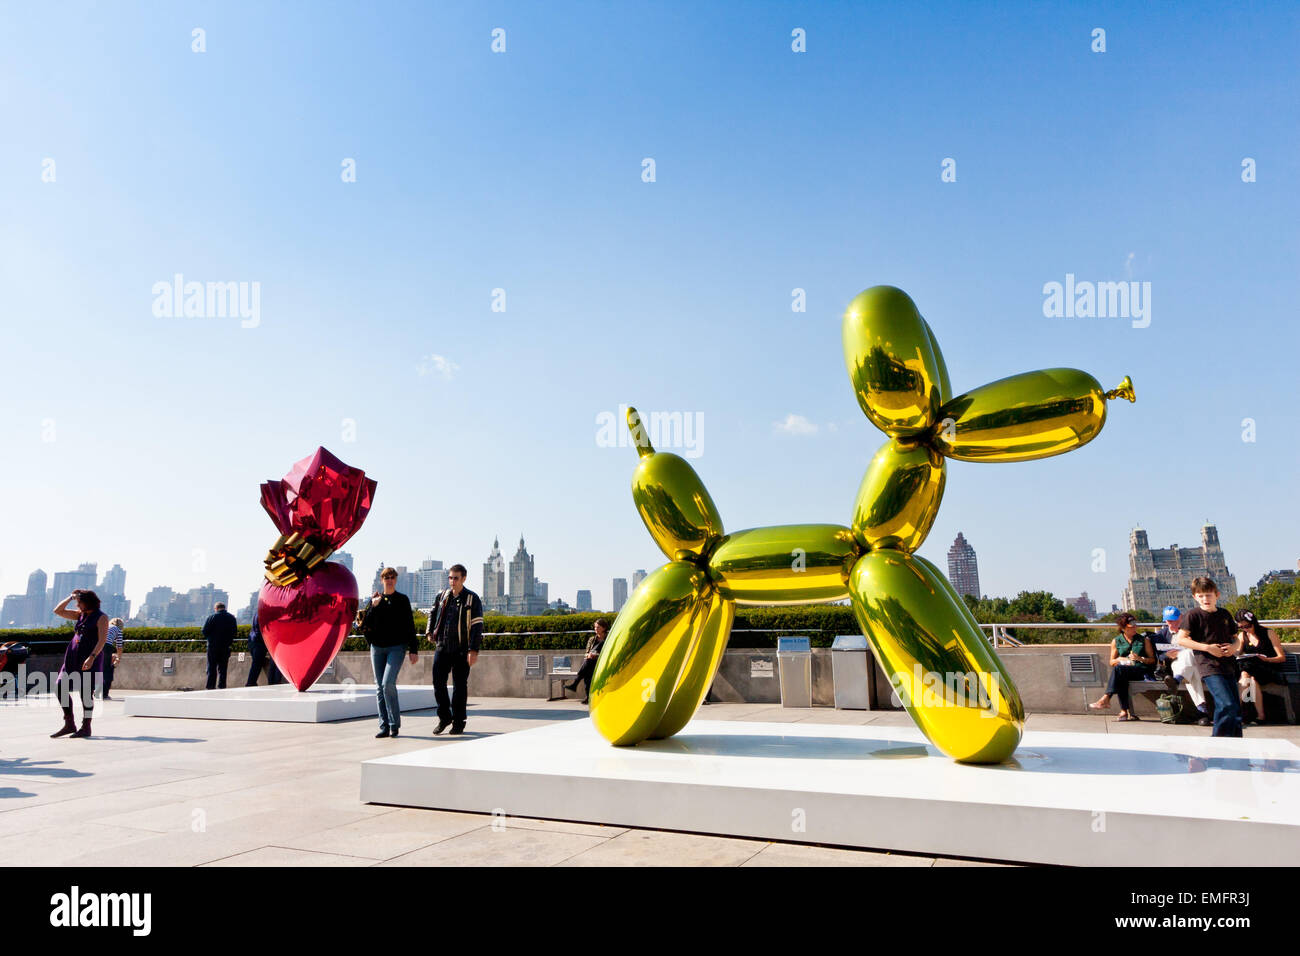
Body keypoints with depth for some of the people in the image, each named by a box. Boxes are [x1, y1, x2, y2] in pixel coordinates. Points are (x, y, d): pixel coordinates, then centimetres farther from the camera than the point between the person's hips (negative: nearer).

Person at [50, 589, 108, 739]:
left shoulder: (101, 617, -6)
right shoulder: (81, 615, 16)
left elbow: (102, 640, -15)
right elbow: (58, 611, 16)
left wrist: (92, 657, -25)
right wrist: (71, 597, 8)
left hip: (90, 658, -7)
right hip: (73, 656, 8)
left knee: (86, 692, -4)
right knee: (60, 687, 0)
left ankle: (86, 727, 5)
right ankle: (69, 725, 8)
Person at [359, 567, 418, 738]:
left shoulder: (402, 600, 4)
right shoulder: (375, 599, 11)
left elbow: (410, 626, 4)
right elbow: (367, 624, 3)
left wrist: (413, 650, 0)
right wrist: (373, 606, -11)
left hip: (396, 647, -4)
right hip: (377, 647, 4)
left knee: (388, 684, -17)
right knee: (380, 687, 3)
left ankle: (395, 724, -4)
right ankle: (384, 726, 9)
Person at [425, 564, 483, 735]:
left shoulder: (472, 599, -4)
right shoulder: (442, 596, 9)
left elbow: (477, 625, -7)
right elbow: (433, 613, 28)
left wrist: (474, 650, -14)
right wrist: (429, 632, 15)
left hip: (461, 650, -4)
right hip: (442, 647, 4)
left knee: (460, 687, 2)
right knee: (438, 683, 1)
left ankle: (458, 723, 13)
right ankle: (444, 717, 18)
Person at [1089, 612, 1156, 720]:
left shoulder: (1144, 639, 14)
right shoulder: (1116, 641, 15)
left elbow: (1152, 660, 11)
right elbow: (1112, 662, 18)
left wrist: (1140, 658, -8)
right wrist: (1120, 659, -4)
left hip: (1142, 672, -2)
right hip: (1124, 674, 2)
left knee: (1118, 668, -33)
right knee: (1121, 679, -37)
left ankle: (1106, 698, -38)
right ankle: (1124, 711, -36)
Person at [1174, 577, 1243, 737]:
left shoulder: (1225, 614, 13)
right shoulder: (1193, 615, -4)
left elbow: (1236, 638, 22)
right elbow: (1180, 639, -10)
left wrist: (1233, 647, -1)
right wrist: (1207, 647, -15)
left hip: (1228, 666, 6)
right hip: (1209, 668, -6)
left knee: (1236, 708, 7)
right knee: (1227, 705, -18)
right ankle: (1218, 739, -6)